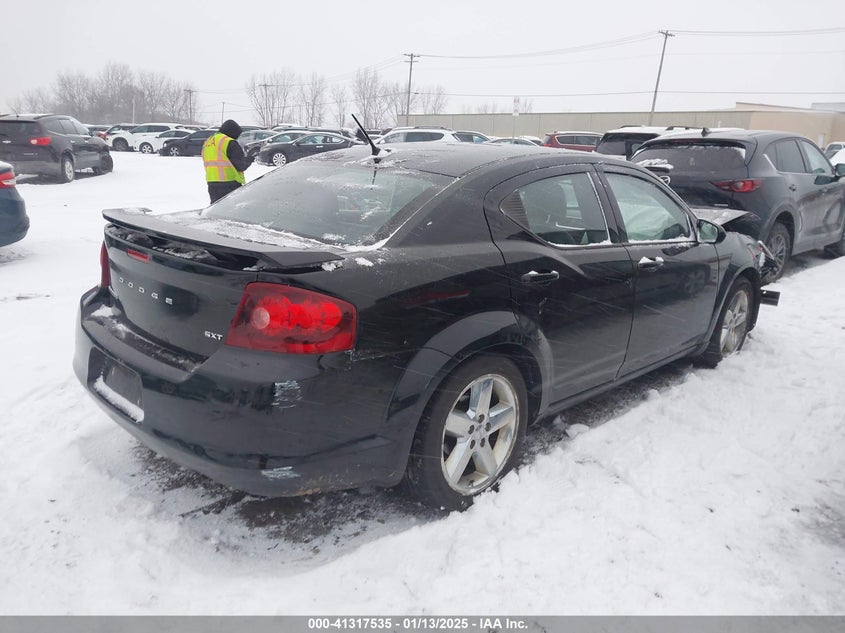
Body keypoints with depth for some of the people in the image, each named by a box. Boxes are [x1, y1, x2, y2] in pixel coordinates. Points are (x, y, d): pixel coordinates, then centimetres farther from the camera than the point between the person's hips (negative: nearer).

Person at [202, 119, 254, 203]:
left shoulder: (207, 142, 17)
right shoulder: (229, 143, -11)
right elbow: (241, 165, -12)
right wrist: (249, 159, 7)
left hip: (212, 184, 8)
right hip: (230, 184, -8)